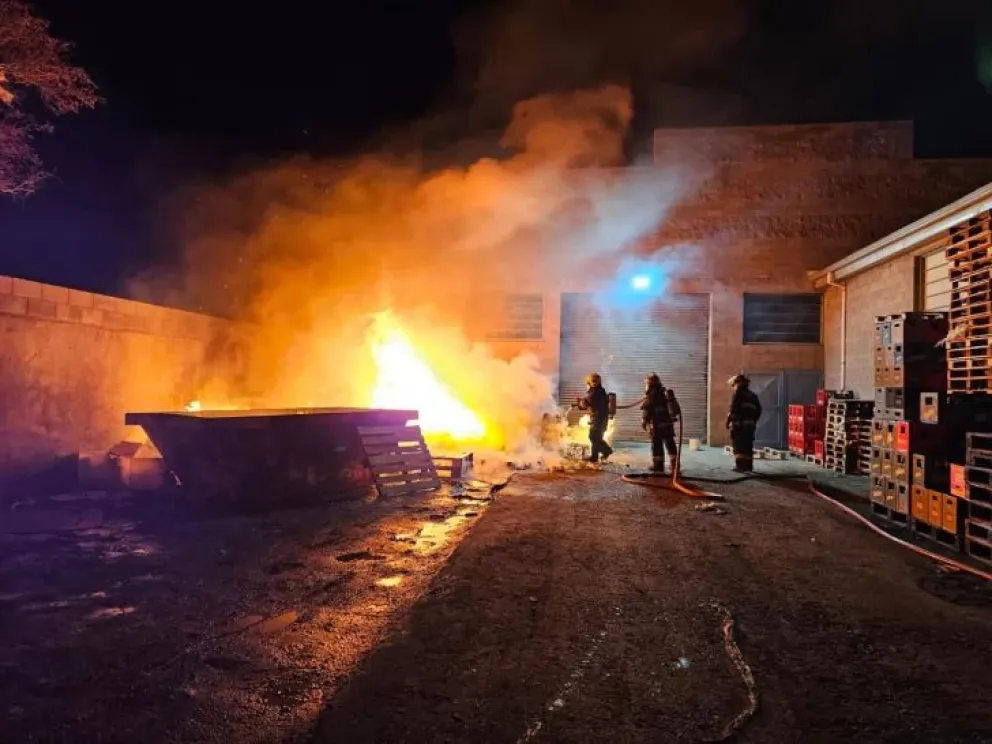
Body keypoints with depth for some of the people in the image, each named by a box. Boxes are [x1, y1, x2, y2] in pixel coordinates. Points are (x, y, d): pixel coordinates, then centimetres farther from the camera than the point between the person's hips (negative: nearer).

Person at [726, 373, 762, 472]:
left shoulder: (737, 394, -6)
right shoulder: (752, 395, 16)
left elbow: (733, 409, -15)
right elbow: (758, 410, 14)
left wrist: (729, 421, -8)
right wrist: (754, 420, 20)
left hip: (738, 423, -7)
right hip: (750, 424, 7)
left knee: (738, 446, -4)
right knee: (748, 446, 11)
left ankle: (740, 466, -10)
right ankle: (748, 466, 13)